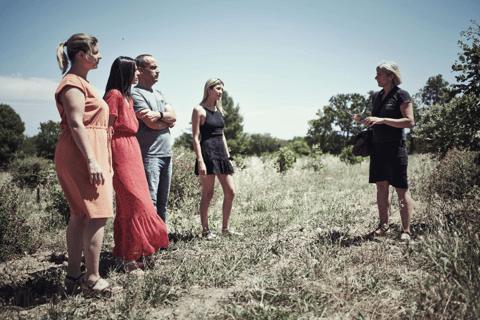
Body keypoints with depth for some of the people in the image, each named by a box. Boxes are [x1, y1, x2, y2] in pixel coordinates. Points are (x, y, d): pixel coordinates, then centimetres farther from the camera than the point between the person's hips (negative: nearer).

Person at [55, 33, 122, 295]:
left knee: (80, 215, 10)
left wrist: (103, 160, 24)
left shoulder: (81, 83, 24)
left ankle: (73, 275, 16)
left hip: (91, 153, 10)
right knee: (97, 214, -11)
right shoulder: (73, 83, -8)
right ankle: (92, 280, -7)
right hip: (82, 154, -10)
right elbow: (75, 124, -18)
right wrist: (91, 160, -24)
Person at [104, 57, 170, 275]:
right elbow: (107, 130, -15)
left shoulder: (128, 97, 19)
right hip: (121, 153, -9)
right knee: (135, 204, -11)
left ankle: (124, 250, 21)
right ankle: (129, 258, -4)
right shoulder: (114, 95, -9)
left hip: (133, 152, 9)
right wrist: (108, 163, -19)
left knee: (129, 204, 11)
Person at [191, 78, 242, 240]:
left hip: (221, 153, 7)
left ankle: (226, 228, 17)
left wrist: (228, 157, 16)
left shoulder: (219, 110, 17)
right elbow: (195, 137, -10)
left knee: (230, 192, 5)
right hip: (207, 153, -7)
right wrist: (200, 161, -17)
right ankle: (205, 230, 11)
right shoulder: (199, 110, -5)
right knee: (207, 194, -1)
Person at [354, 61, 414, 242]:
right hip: (377, 146, 7)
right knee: (381, 186, 9)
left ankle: (406, 231, 3)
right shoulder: (376, 96, 16)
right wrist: (362, 120, 5)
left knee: (401, 189, -3)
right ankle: (384, 226, 17)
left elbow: (409, 122, -14)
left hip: (395, 147, -7)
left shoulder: (401, 95, -5)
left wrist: (382, 120, -21)